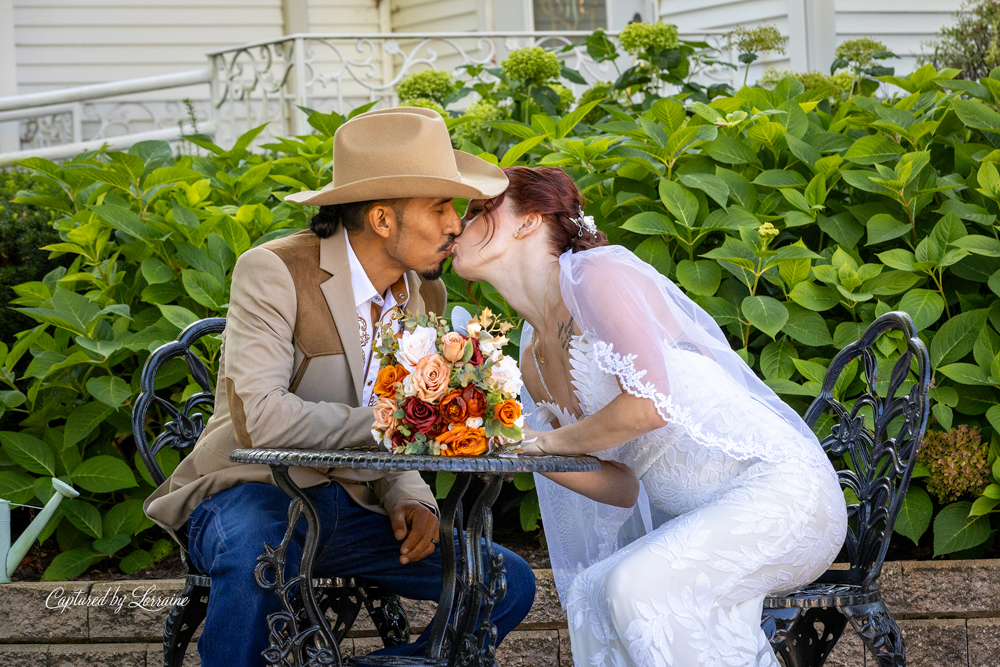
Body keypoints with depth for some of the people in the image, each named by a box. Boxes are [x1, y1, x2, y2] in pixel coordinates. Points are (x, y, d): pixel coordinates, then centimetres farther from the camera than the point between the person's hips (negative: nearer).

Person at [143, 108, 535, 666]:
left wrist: (409, 499, -6)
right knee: (262, 558, -41)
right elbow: (259, 417, -26)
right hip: (250, 494, -6)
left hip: (350, 508, 6)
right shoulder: (274, 272, -14)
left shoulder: (425, 296, 9)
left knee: (510, 583, -7)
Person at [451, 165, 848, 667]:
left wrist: (549, 442, -6)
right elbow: (621, 487, 12)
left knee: (639, 587, -26)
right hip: (704, 518, 8)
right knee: (593, 596, -8)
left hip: (781, 491, -8)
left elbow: (648, 405, -23)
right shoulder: (534, 361, 14)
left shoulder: (596, 271, -9)